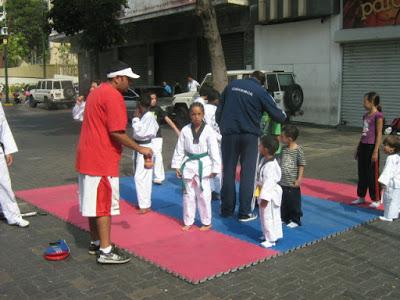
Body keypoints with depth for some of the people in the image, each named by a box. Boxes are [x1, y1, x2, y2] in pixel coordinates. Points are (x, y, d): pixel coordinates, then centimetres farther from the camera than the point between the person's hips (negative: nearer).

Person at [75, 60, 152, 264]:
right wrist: (140, 149, -13)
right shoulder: (113, 96, -15)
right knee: (105, 204, -3)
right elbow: (117, 132, -21)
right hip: (102, 160, -10)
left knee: (93, 201, 16)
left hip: (87, 157, 10)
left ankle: (95, 243, 27)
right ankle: (106, 251, 4)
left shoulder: (96, 93, 16)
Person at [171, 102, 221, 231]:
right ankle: (188, 221, 26)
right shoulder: (185, 130, -2)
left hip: (203, 165, -2)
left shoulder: (208, 130, -9)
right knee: (188, 194, 12)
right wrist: (177, 166, 2)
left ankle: (206, 222, 20)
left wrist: (215, 168, -7)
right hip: (188, 165, 3)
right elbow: (179, 149, 3)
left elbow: (214, 150, -7)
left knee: (204, 195, 4)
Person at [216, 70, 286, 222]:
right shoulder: (261, 91, -4)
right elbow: (277, 115, -2)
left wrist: (222, 126, 19)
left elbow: (219, 110, 11)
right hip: (249, 135, -3)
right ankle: (245, 212, 6)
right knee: (247, 174, 5)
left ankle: (227, 209, 18)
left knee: (228, 172, 12)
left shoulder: (232, 85, 6)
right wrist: (283, 115, 20)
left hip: (229, 134, 3)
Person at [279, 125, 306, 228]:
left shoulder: (298, 149, -12)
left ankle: (295, 220, 18)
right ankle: (284, 217, 28)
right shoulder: (283, 148, 5)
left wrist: (299, 179, -12)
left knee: (294, 201, 4)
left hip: (292, 183, -6)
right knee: (282, 201, 13)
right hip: (282, 182, 6)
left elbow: (301, 165, -9)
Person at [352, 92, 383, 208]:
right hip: (363, 146, 8)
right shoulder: (366, 115, 12)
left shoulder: (378, 115, -12)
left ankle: (376, 199, 13)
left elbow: (379, 134, -13)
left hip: (371, 147, -8)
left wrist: (376, 151, -16)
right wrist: (358, 148, 19)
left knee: (372, 174, 1)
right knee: (362, 173, 14)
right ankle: (361, 197, 25)